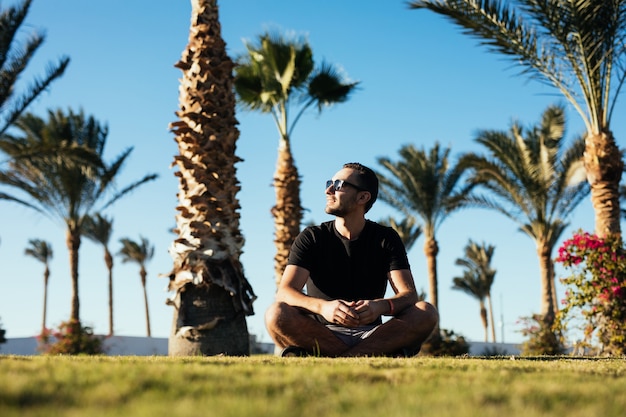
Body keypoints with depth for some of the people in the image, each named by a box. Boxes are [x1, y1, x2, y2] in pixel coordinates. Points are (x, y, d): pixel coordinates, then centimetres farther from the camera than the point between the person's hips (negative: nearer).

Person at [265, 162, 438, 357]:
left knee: (426, 313, -23)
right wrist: (323, 307, -35)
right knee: (276, 314, -30)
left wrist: (381, 306, -32)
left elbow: (409, 295, -7)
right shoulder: (311, 238, 1)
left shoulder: (386, 238, 4)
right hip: (321, 334, -1)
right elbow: (284, 292, -13)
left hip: (370, 333, 1)